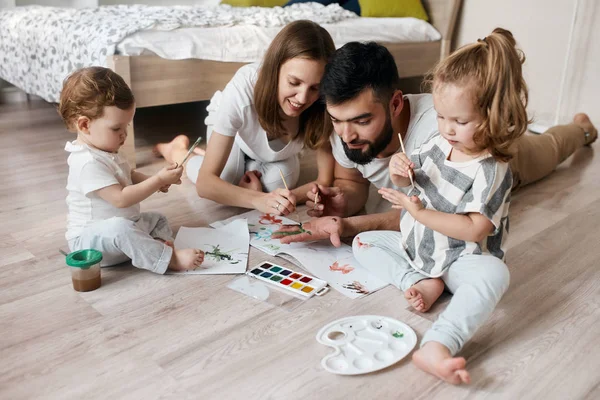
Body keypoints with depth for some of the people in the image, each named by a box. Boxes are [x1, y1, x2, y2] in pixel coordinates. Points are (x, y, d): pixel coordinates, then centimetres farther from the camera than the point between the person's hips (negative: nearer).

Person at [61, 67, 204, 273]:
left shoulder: (106, 151, 8)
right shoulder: (88, 163, -26)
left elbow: (128, 175, 24)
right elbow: (121, 198, -30)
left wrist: (153, 181, 4)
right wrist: (157, 181, -26)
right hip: (90, 239, -11)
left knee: (157, 219, 18)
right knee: (119, 227, -40)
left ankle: (160, 244, -13)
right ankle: (169, 258, -36)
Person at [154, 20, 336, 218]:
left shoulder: (322, 104, -38)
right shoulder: (243, 89, -44)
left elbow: (326, 180, -32)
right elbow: (205, 183, -42)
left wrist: (270, 197, -46)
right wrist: (259, 200, -59)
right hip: (231, 131, -2)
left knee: (279, 179, -23)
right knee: (225, 183, -24)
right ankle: (178, 151, 9)